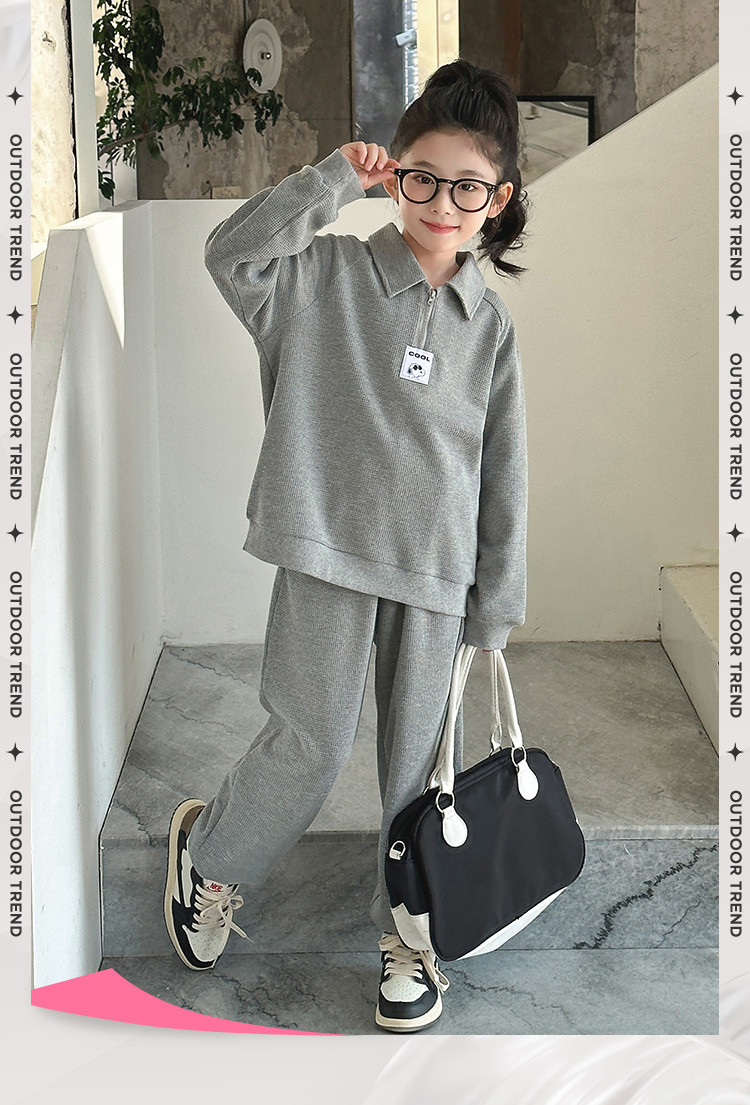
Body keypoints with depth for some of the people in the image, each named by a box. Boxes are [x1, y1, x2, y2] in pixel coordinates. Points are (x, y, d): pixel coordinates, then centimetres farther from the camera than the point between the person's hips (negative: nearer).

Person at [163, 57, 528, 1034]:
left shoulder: (491, 322, 6)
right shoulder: (332, 276, -1)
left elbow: (502, 471, 7)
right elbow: (233, 253, -19)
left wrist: (495, 605, 7)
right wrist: (337, 177, -17)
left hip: (436, 569, 3)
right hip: (326, 554, -3)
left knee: (417, 758, 11)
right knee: (311, 748, 1)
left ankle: (406, 928, 30)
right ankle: (208, 852, 30)